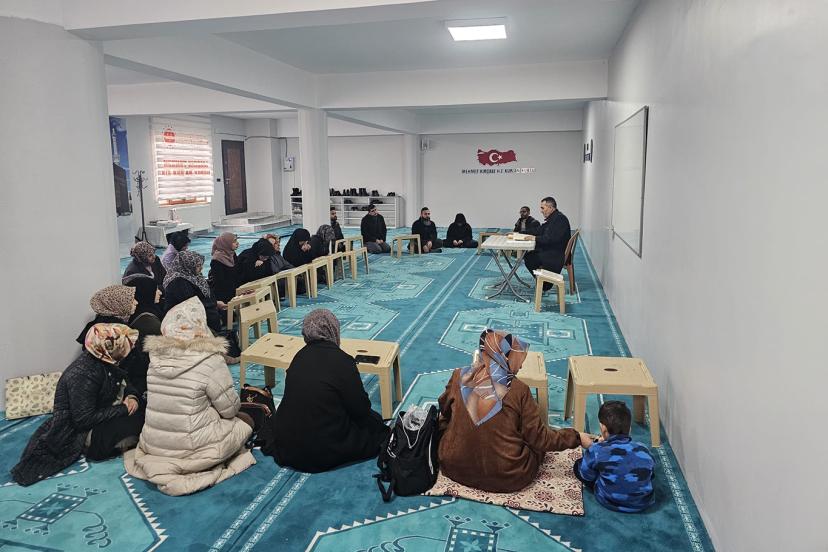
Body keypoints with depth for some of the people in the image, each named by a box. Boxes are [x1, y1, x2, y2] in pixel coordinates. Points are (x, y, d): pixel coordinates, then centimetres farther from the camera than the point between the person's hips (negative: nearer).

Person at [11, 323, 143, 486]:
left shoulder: (105, 362, -4)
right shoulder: (83, 375, -29)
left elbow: (122, 383, 12)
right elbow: (85, 420, -28)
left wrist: (131, 396, -10)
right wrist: (123, 408, -23)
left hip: (96, 419, 9)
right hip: (76, 435, -9)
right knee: (138, 420, -23)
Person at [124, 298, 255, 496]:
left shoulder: (156, 357, -5)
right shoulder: (209, 361, -22)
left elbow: (173, 400, 9)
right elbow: (230, 409, -12)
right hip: (191, 451, -6)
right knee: (245, 421, 14)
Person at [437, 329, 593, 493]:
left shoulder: (459, 377, -8)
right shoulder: (517, 390, -17)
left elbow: (445, 411, 11)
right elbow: (539, 438, -10)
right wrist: (576, 437, 3)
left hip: (455, 468, 4)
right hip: (506, 479, -4)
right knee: (535, 444, 21)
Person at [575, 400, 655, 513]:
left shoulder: (596, 451, -19)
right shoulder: (644, 451, -12)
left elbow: (587, 475, -3)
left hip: (609, 502, -3)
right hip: (643, 504, 3)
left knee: (578, 464, 12)